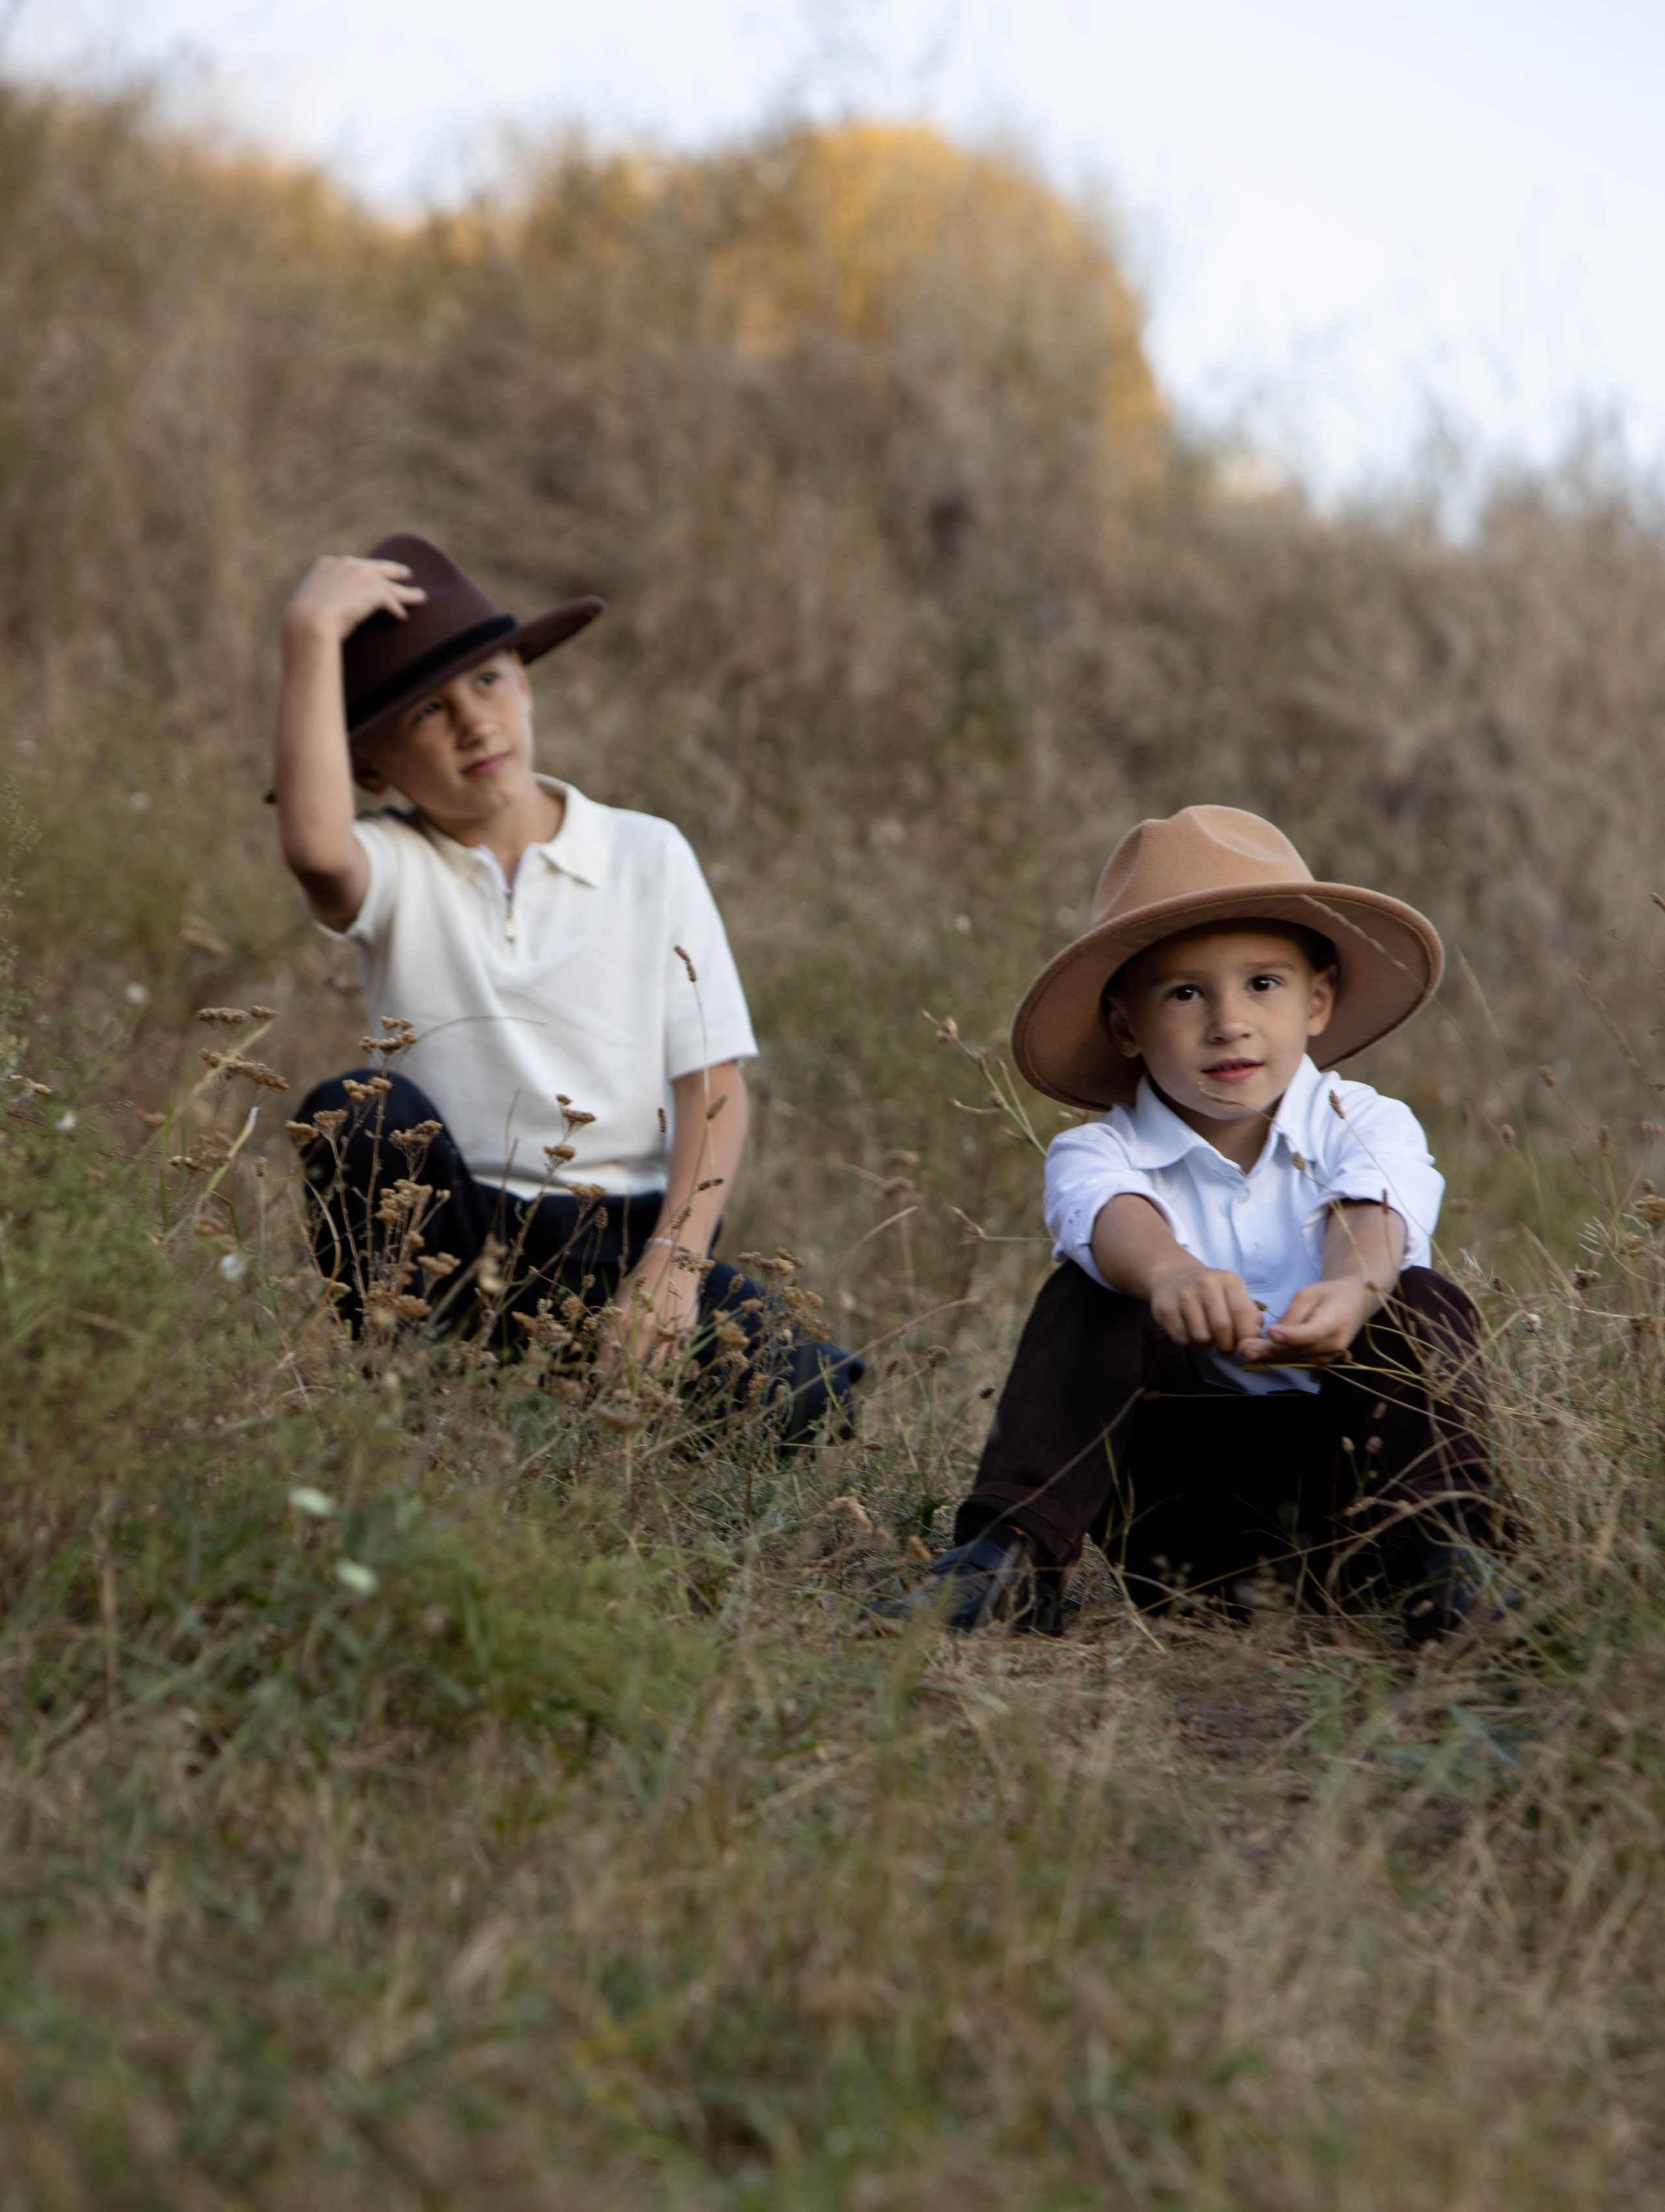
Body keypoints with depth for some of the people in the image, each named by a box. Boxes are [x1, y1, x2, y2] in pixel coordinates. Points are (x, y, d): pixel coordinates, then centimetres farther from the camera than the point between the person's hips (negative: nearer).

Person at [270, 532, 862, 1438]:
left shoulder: (649, 857, 7)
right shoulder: (392, 869, 2)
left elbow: (712, 1083, 1)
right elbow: (315, 847, -26)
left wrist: (673, 1262, -14)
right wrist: (313, 637, -19)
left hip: (629, 1230, 1)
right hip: (457, 1236, 0)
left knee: (801, 1400, -26)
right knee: (358, 1114, -31)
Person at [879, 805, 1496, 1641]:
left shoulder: (1367, 1128, 1)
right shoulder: (1101, 1153, -2)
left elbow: (1371, 1221, -23)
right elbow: (1115, 1219, -28)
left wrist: (1349, 1291, -50)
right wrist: (1170, 1272, -54)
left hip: (1340, 1466, 0)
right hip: (1178, 1477, 0)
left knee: (1425, 1305, -24)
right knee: (1083, 1295, -21)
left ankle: (1442, 1554, -33)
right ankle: (1013, 1553, -29)